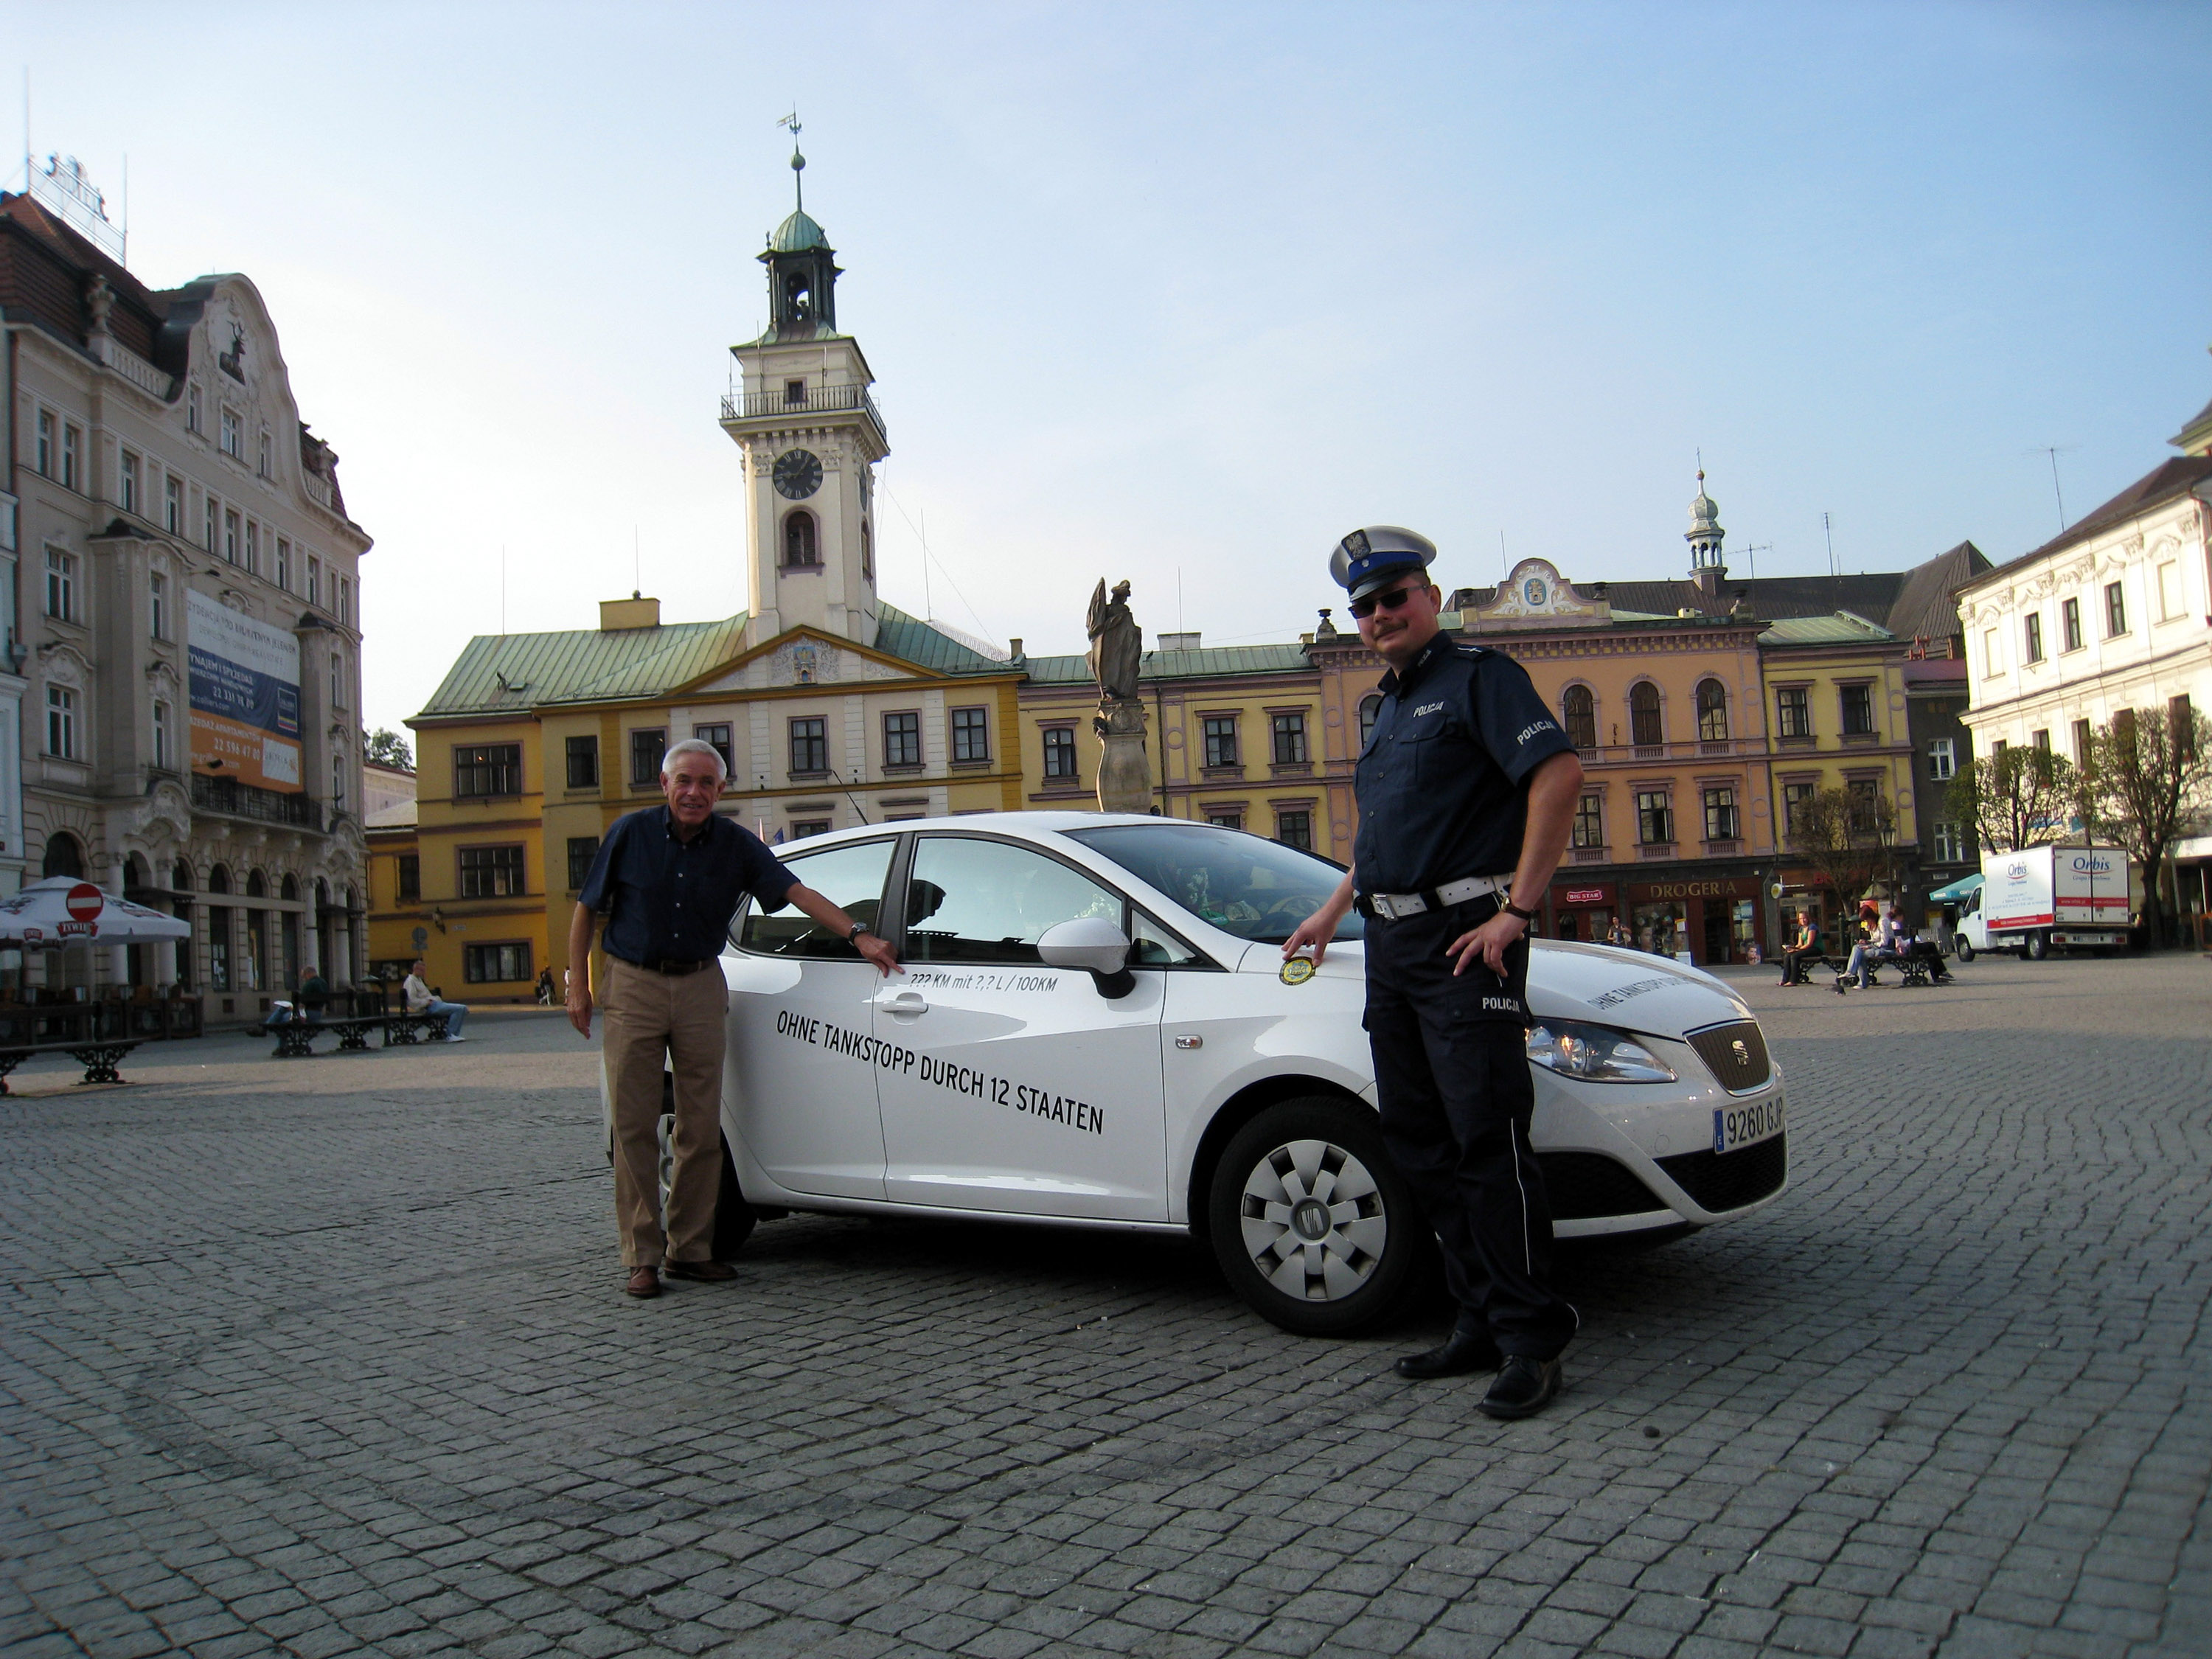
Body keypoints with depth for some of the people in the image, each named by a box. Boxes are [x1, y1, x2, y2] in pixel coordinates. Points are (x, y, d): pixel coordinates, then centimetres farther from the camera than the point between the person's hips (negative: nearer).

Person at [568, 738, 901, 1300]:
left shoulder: (735, 844, -1)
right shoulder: (631, 833, -4)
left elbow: (796, 891, -8)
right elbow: (586, 912, 3)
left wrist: (858, 936, -19)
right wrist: (578, 986, -3)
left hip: (700, 989, 2)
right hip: (633, 986, -2)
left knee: (701, 1128, 4)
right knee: (635, 1127, -1)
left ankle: (690, 1249, 15)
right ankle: (643, 1258, 6)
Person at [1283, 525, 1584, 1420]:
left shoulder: (1477, 676, -4)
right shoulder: (1391, 706, 22)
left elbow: (1559, 772, -18)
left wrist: (1516, 910, -21)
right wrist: (1332, 912, 29)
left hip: (1463, 939, -9)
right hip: (1391, 944, 9)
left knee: (1487, 1137, -9)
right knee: (1419, 1142, 8)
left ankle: (1531, 1339, 0)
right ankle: (1482, 1320, 17)